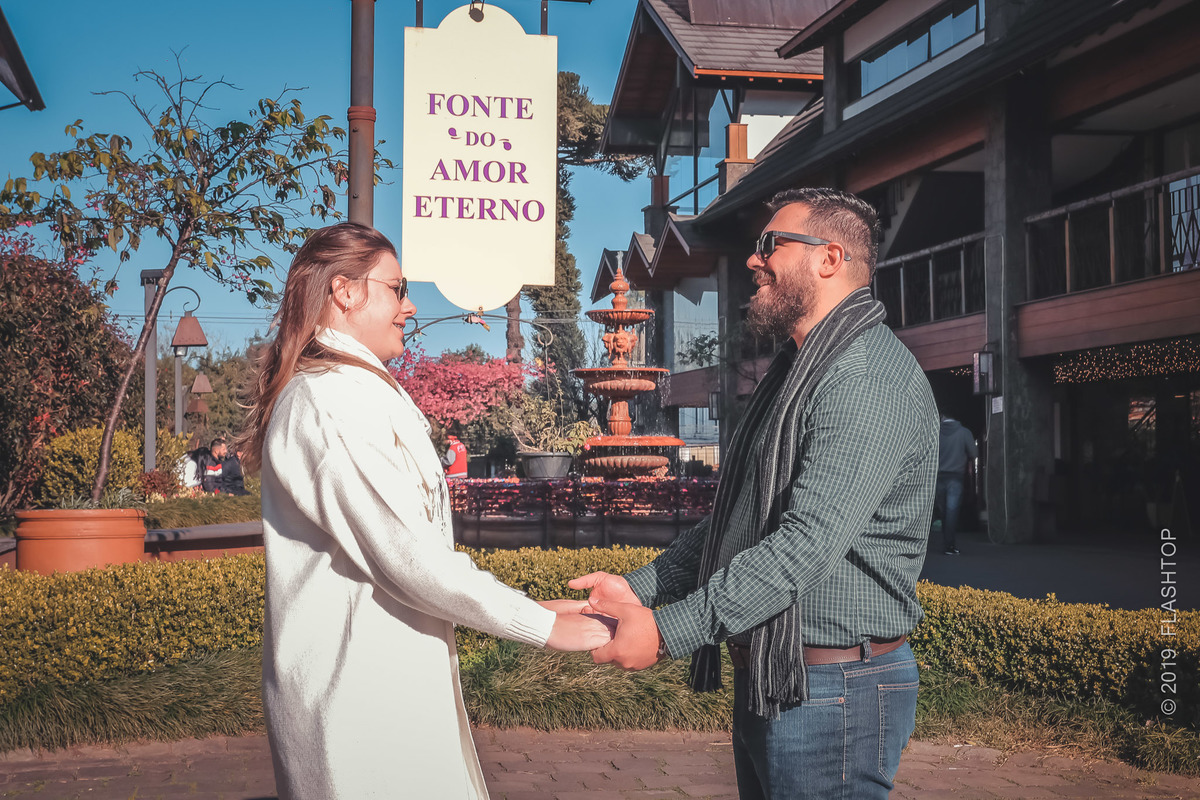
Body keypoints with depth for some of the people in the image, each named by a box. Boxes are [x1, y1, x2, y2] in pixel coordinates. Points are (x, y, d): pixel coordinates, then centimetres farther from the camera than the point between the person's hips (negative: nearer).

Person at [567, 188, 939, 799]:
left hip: (832, 691, -10)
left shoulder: (869, 375, -17)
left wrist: (667, 631, -26)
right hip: (766, 682, 10)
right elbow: (735, 520, 19)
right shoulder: (797, 372, 17)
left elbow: (810, 542, -26)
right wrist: (641, 586, 7)